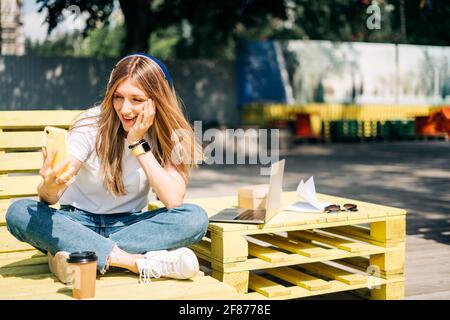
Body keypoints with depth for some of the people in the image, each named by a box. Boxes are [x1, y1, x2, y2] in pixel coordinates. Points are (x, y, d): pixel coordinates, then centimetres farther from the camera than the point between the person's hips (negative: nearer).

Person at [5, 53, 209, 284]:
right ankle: (142, 263, -34)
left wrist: (138, 144, -22)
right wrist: (50, 185, -47)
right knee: (18, 212, -29)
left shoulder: (169, 135, -8)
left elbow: (174, 200, -21)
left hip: (130, 225, 1)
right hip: (80, 223, 0)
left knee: (195, 218, -27)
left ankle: (77, 253, -28)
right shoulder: (92, 124, -14)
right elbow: (49, 198, -21)